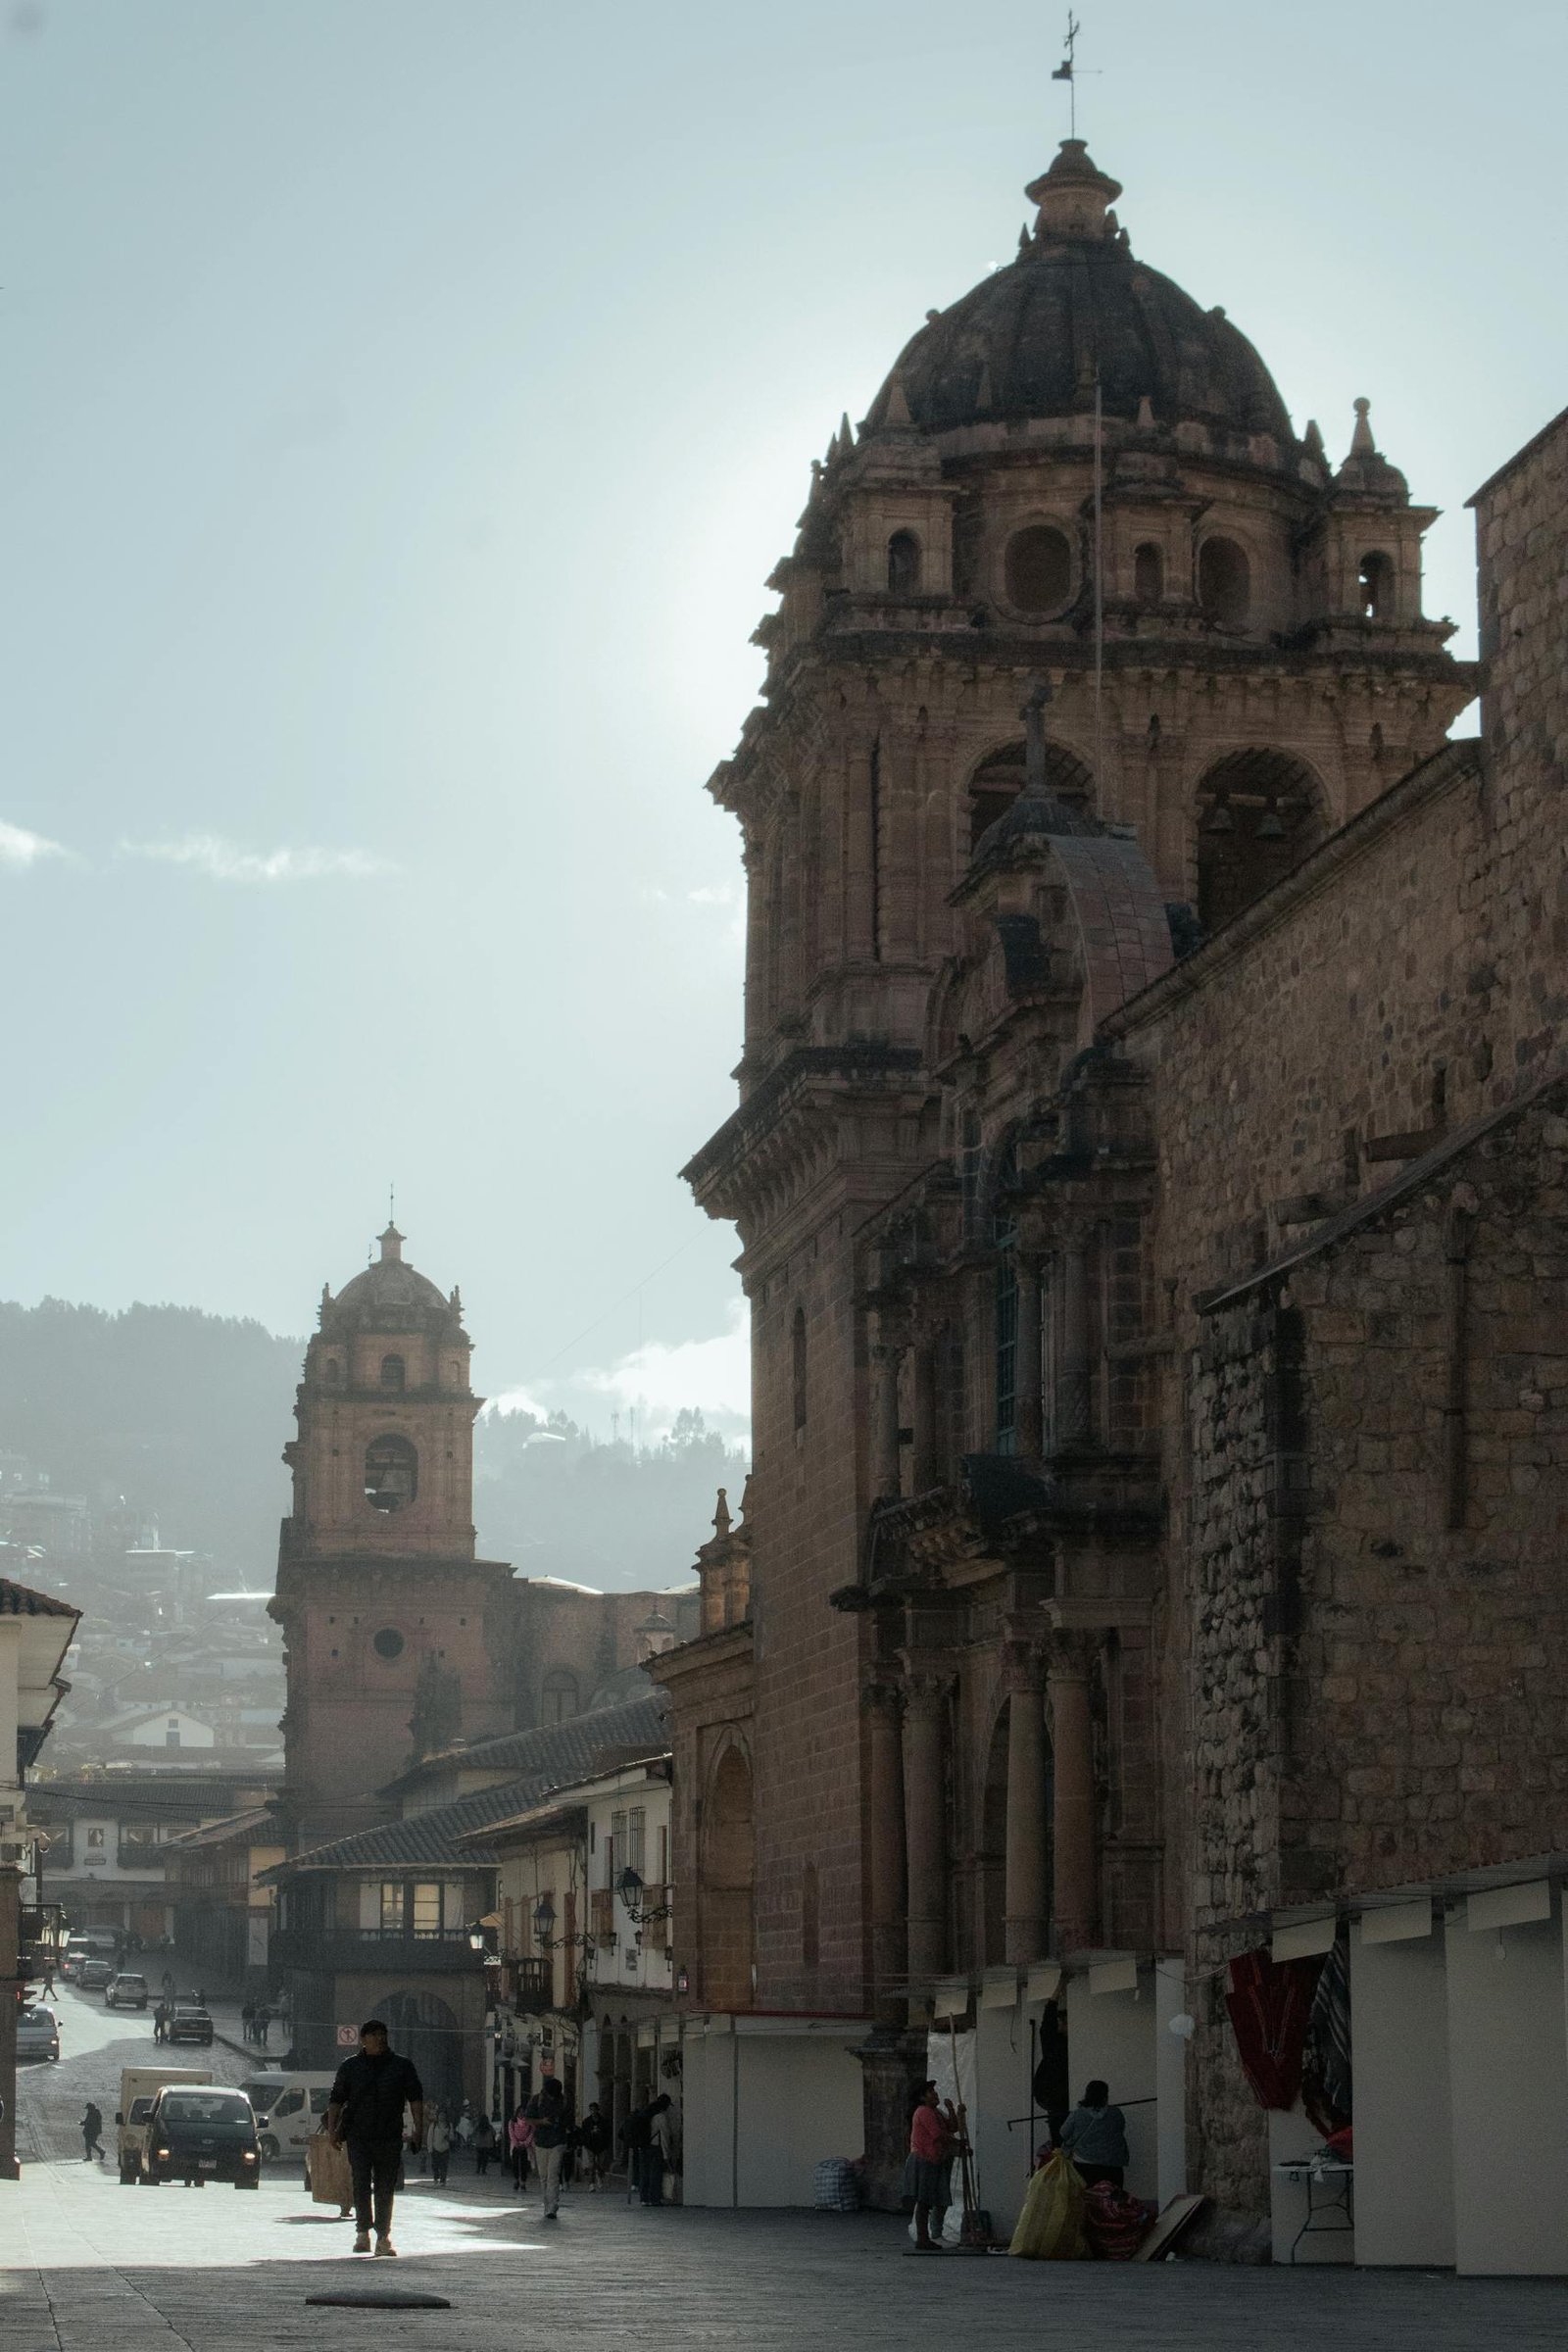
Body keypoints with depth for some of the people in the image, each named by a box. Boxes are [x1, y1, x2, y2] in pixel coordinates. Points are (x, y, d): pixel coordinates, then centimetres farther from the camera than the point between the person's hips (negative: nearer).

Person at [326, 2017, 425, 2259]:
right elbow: (336, 2099, 9)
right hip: (358, 2137, -1)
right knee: (361, 2184, -9)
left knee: (385, 2188, 4)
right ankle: (362, 2232, -3)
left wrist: (418, 2128, -2)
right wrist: (332, 2128, 1)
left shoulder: (402, 2066, 8)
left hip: (390, 2138, 1)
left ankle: (383, 2236, 10)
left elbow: (415, 2098, 7)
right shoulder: (350, 2067, 7)